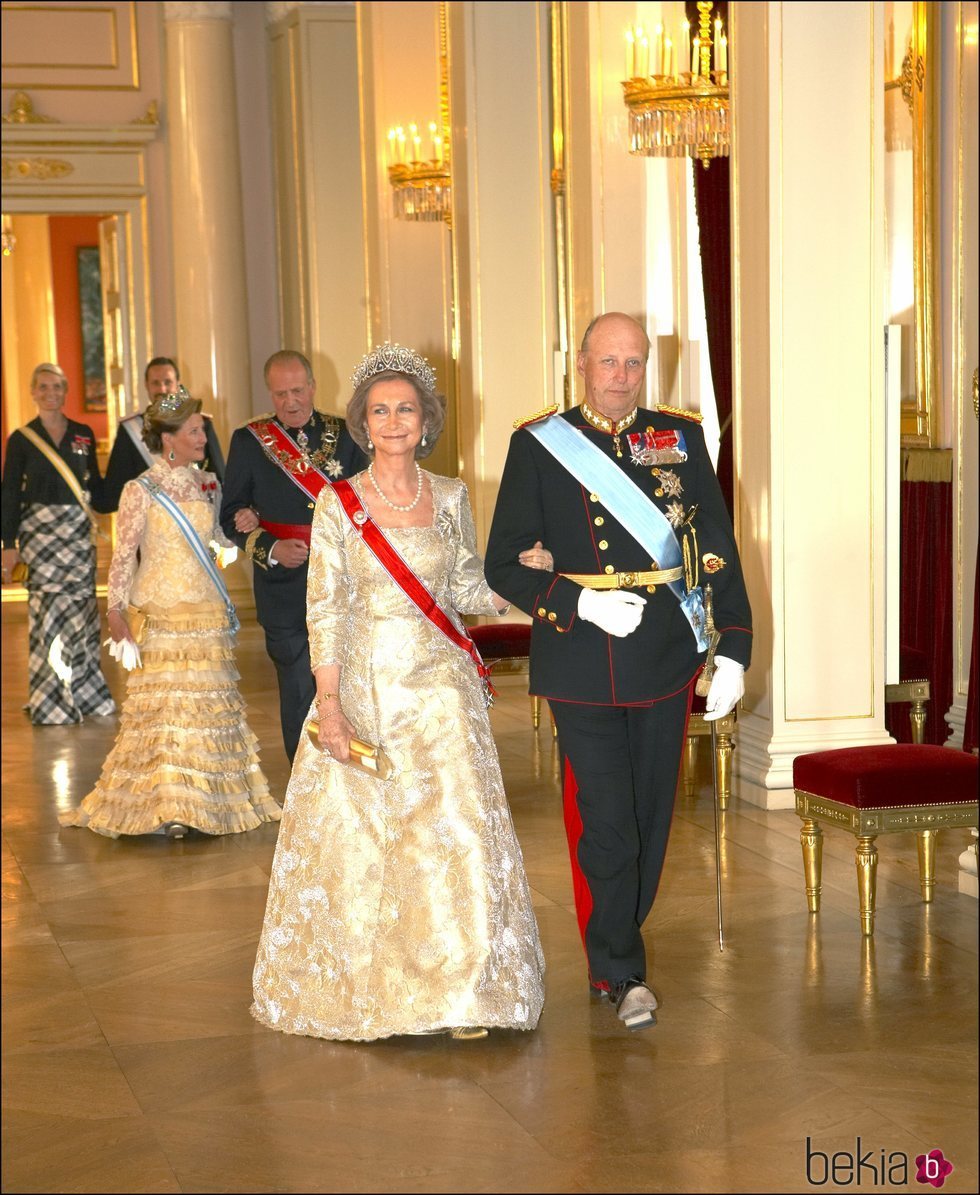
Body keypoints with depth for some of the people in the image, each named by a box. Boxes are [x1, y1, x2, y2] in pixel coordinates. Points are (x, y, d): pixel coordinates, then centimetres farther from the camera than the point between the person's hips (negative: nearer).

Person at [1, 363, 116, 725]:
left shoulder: (83, 434, 9)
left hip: (79, 532, 3)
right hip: (40, 531, -3)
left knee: (81, 610, 5)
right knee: (49, 611, -5)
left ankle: (85, 694, 17)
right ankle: (51, 702, 5)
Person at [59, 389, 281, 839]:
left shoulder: (206, 484, 9)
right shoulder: (141, 491, -6)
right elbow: (124, 555, -7)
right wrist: (116, 609, -13)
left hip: (207, 613, 5)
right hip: (159, 614, -5)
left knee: (209, 705, 6)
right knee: (164, 706, -5)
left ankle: (206, 797, 14)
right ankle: (165, 805, 1)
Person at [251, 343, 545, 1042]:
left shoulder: (450, 497, 6)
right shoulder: (338, 503, -1)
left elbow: (470, 594, 12)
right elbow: (325, 609, -5)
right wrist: (330, 703, -12)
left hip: (441, 684, 1)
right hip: (364, 685, -1)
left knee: (455, 827, -7)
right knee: (356, 835, 2)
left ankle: (462, 988, 4)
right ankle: (366, 986, 18)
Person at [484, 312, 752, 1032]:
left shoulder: (681, 438, 5)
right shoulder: (538, 445, -1)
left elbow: (717, 548, 5)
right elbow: (505, 565, -2)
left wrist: (733, 649, -2)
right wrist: (580, 603, -17)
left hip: (665, 663, 3)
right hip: (583, 668, -2)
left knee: (650, 818, 13)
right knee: (605, 825, -2)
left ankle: (618, 940, 34)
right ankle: (622, 972, 14)